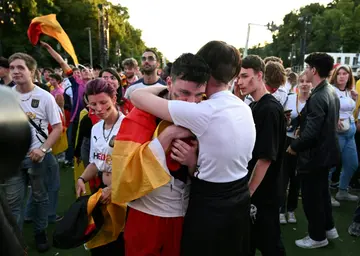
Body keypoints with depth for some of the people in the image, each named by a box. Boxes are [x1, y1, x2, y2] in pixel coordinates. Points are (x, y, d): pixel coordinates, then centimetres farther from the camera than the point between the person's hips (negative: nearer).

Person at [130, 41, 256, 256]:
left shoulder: (203, 112, -25)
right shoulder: (245, 108, 0)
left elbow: (137, 96, -20)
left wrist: (163, 87, -2)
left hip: (210, 203, -7)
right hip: (240, 198, 8)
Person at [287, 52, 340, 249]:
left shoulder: (317, 97, -25)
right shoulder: (331, 92, 5)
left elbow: (311, 132, -27)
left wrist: (294, 146, -12)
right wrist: (302, 125, 15)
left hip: (314, 153, -10)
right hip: (326, 150, 10)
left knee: (311, 196, 7)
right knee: (321, 192, 24)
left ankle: (317, 237, 23)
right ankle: (328, 228, 39)